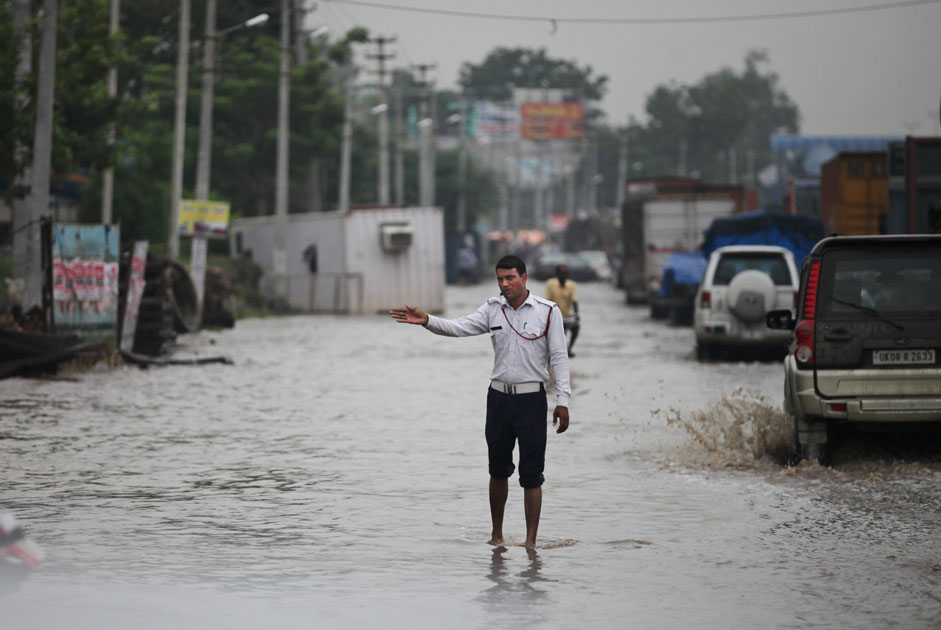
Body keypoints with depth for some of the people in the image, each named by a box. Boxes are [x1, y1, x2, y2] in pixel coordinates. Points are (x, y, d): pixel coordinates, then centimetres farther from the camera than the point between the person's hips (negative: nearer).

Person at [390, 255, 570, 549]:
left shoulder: (548, 311, -4)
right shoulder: (493, 309, 6)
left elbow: (558, 357, -4)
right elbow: (459, 327, -4)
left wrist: (562, 400, -9)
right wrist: (427, 321, -21)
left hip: (532, 399, -4)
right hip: (499, 397, 4)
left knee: (531, 475, -4)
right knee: (498, 470, 11)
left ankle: (531, 541, 1)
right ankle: (496, 534, 25)